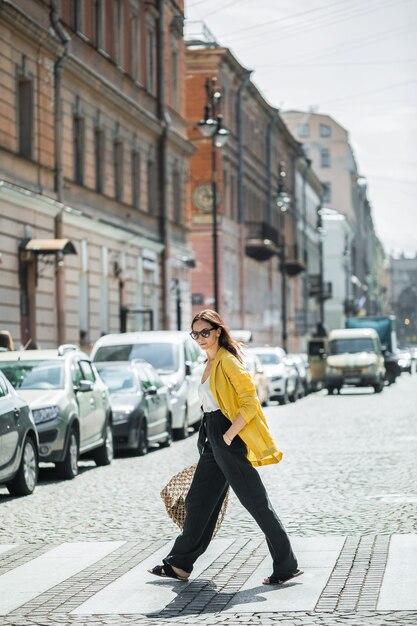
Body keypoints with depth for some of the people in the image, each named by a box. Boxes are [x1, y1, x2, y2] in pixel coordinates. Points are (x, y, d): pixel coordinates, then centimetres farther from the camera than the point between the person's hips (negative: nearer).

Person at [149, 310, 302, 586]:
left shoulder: (228, 362, -13)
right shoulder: (210, 363, 16)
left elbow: (250, 403, -18)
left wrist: (229, 435, -21)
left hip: (230, 440, -10)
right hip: (213, 439, 10)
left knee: (256, 503, -6)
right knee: (198, 502, 14)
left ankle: (287, 566, -2)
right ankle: (180, 564, 23)